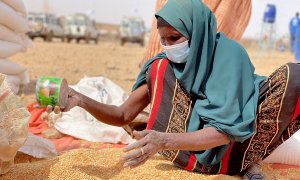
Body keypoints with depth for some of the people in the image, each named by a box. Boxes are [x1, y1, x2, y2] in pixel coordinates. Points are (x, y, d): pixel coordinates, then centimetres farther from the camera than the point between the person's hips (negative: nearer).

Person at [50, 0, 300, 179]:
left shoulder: (230, 54, -16)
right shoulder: (162, 66, -4)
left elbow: (225, 130, -24)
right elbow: (123, 115, -3)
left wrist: (164, 141, -39)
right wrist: (81, 100, -22)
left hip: (235, 149, -2)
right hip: (193, 152, 2)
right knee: (159, 69, -15)